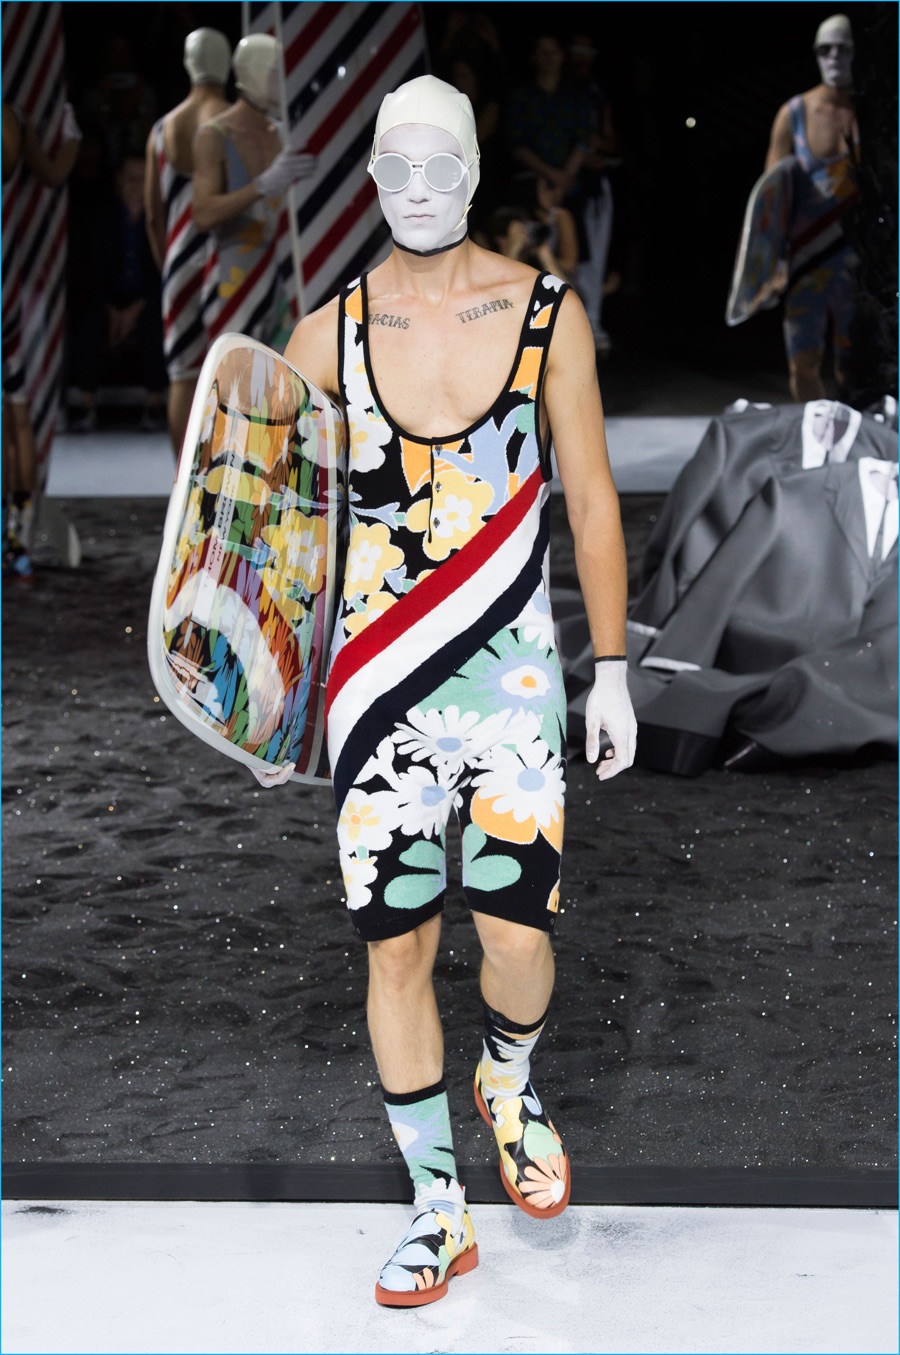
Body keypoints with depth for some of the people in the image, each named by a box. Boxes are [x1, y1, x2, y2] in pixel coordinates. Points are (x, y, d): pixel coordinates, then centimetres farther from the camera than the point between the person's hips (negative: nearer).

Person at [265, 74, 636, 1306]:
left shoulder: (546, 314, 0)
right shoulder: (327, 336, 0)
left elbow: (591, 498, 6)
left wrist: (612, 670, 5)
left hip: (515, 675, 0)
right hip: (377, 685, 1)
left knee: (519, 935, -5)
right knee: (397, 945, 2)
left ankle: (509, 1081, 31)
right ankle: (438, 1211, 18)